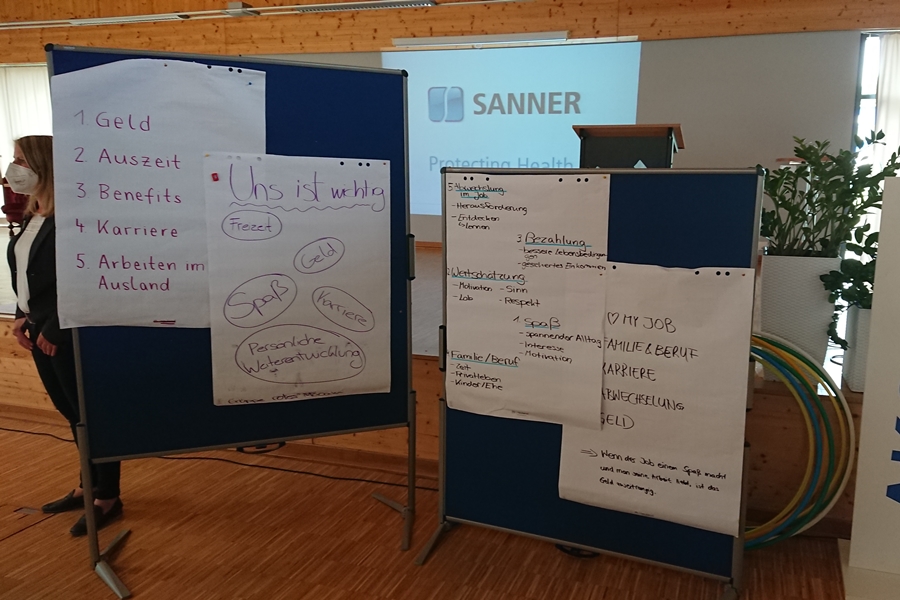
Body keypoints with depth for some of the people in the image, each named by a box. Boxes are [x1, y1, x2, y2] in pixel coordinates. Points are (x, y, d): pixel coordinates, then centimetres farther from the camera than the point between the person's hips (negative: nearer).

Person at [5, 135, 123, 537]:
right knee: (71, 412, 17)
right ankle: (89, 486, 31)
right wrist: (23, 317, 8)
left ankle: (108, 499, 14)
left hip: (68, 334, -9)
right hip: (41, 329, 9)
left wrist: (53, 329, -18)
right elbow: (24, 275, 17)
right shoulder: (33, 215, 11)